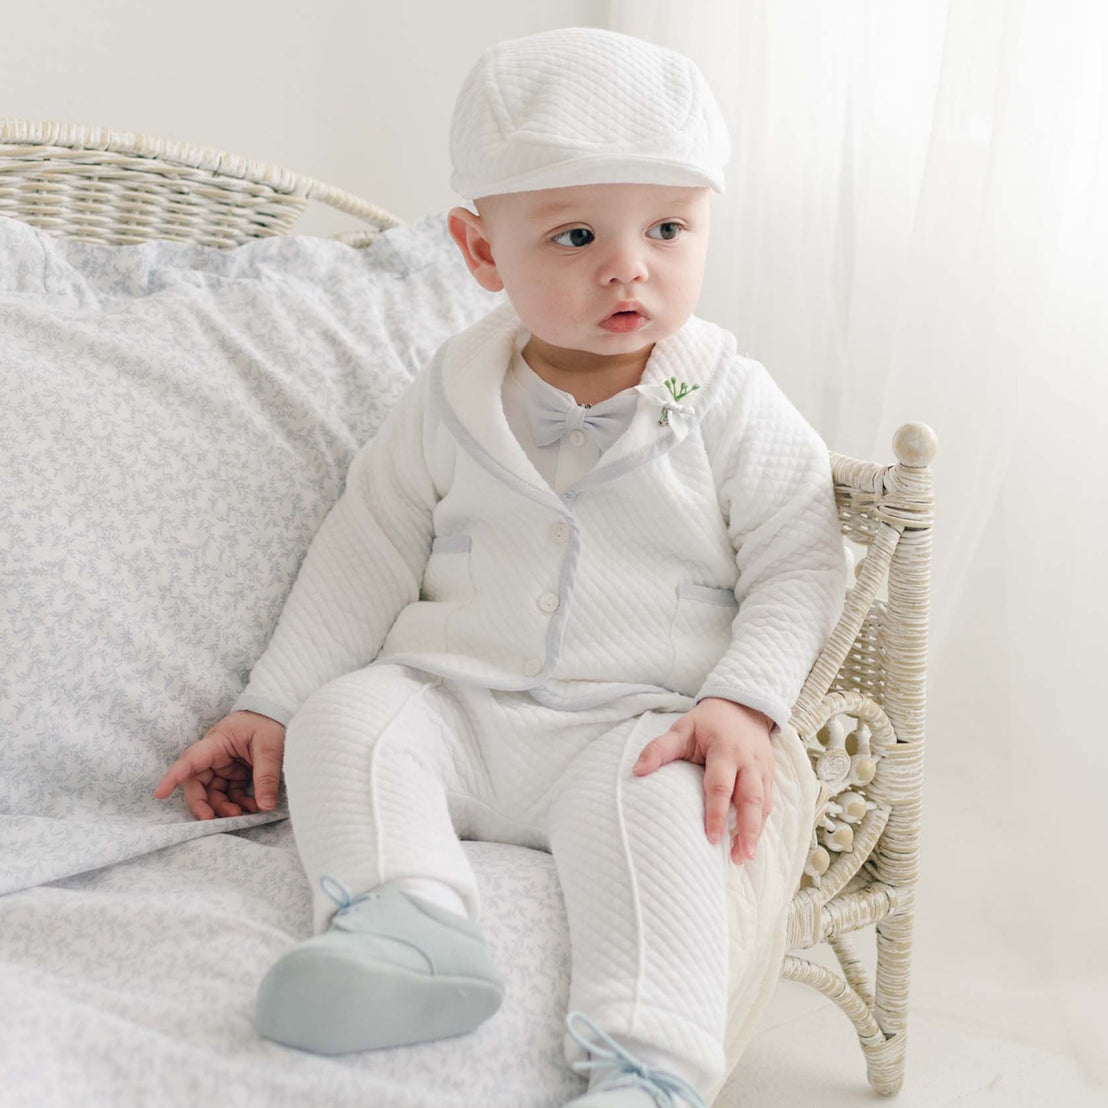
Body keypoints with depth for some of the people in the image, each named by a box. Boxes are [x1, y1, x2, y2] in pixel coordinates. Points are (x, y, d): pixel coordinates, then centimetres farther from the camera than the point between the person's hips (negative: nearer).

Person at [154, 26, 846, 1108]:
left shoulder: (731, 408, 0)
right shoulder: (451, 400, 6)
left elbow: (797, 567, 2)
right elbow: (365, 554, 11)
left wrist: (742, 704, -15)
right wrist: (270, 705, 7)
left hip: (635, 724, -2)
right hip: (453, 701, 3)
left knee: (656, 796, -32)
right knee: (346, 717, -22)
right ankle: (406, 917, -40)